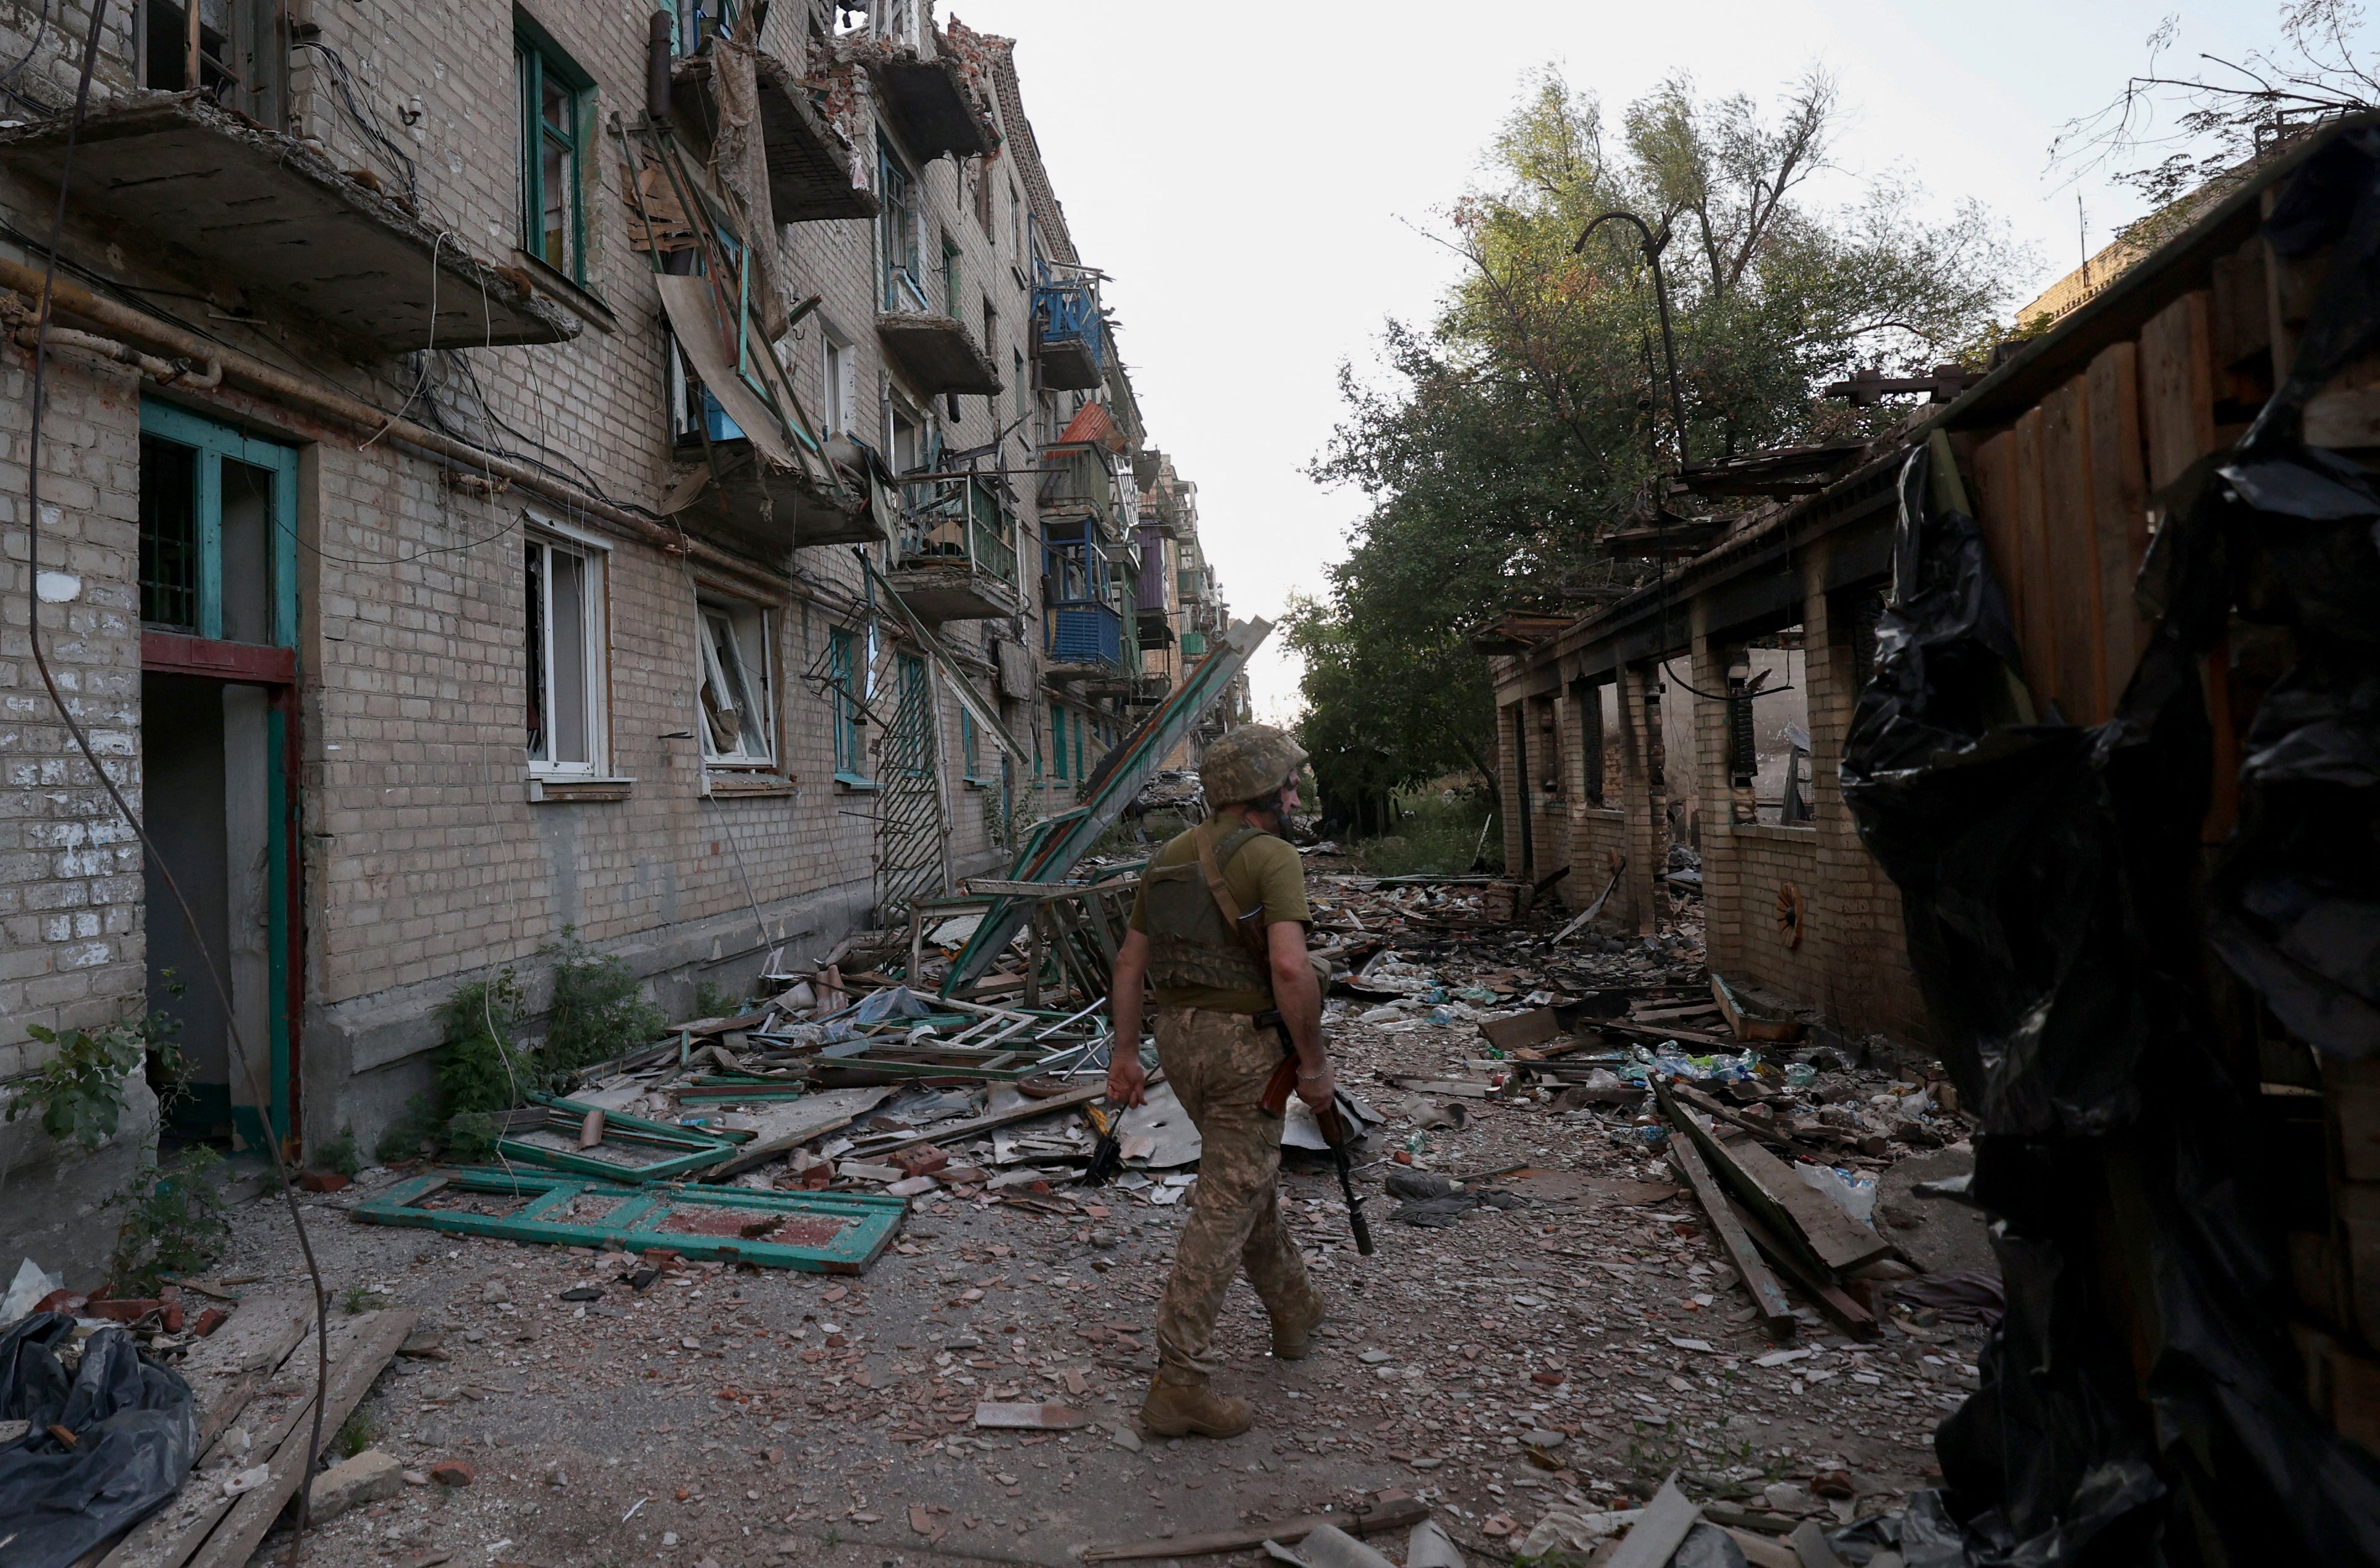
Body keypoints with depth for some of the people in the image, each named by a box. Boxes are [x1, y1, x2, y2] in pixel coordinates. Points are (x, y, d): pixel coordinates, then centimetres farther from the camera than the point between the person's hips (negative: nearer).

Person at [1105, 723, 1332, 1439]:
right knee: (1225, 1208, -1)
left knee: (1249, 1174, 25)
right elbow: (1289, 966, -26)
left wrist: (1124, 1053, 15)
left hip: (1177, 1033, 8)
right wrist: (1314, 1063, -17)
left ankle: (1293, 1309, 44)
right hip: (1244, 1042, -8)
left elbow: (1131, 960, 11)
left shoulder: (1170, 857, 10)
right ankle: (1179, 1384, 1)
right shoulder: (1273, 857, -13)